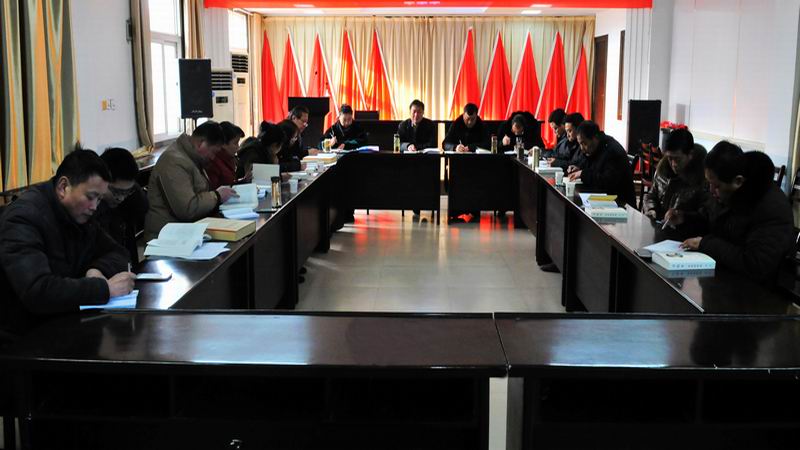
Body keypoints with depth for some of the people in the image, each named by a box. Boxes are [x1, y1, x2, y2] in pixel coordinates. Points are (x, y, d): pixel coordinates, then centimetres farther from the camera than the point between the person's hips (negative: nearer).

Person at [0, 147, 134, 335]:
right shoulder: (24, 218, -20)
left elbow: (117, 254, 11)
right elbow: (37, 292, -32)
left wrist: (98, 270, -11)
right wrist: (104, 288, -28)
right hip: (24, 335, -8)